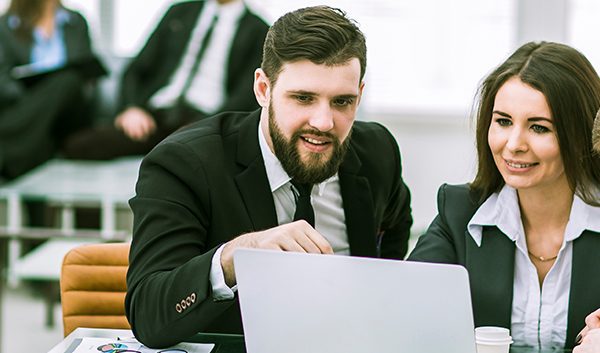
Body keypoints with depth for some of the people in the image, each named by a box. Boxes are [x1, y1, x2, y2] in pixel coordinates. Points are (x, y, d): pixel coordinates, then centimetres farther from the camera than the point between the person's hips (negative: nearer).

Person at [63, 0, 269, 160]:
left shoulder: (257, 30, 12)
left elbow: (246, 97, -1)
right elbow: (135, 70, 20)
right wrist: (131, 108, -2)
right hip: (154, 114, 4)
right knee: (78, 146, -23)